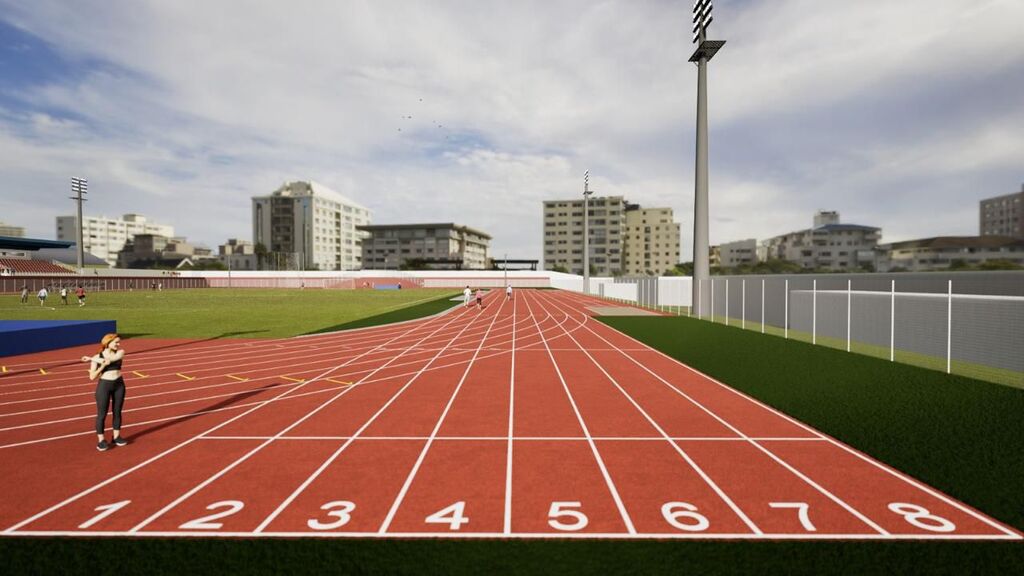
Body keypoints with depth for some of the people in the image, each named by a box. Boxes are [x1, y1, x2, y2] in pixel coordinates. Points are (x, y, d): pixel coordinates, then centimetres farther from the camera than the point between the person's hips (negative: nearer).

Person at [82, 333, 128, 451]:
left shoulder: (120, 353, 0)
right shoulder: (97, 357, -4)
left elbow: (110, 359, -21)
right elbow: (92, 377, -8)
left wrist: (91, 358, -10)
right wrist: (104, 365, -20)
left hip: (119, 385, 2)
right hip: (104, 386, -2)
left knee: (117, 412, 11)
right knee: (102, 414, 3)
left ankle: (117, 436, 21)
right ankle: (101, 440, 12)